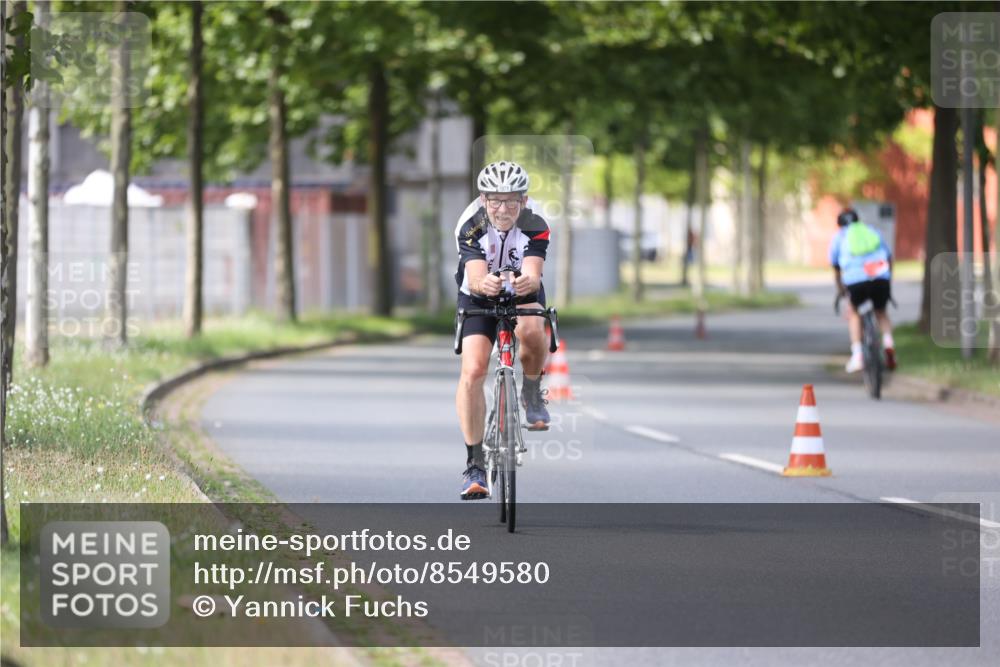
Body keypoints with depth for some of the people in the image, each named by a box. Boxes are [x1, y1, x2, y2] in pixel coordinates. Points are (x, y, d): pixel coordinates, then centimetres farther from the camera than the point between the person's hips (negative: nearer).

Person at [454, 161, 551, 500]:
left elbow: (533, 273, -38)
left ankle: (532, 393, -4)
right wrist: (485, 284, -62)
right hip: (478, 298, 0)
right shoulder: (470, 226, -27)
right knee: (473, 370, -18)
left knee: (531, 330, -35)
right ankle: (474, 464, -12)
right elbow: (475, 277, -38)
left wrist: (528, 282, -63)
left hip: (523, 294, 0)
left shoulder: (535, 226, -26)